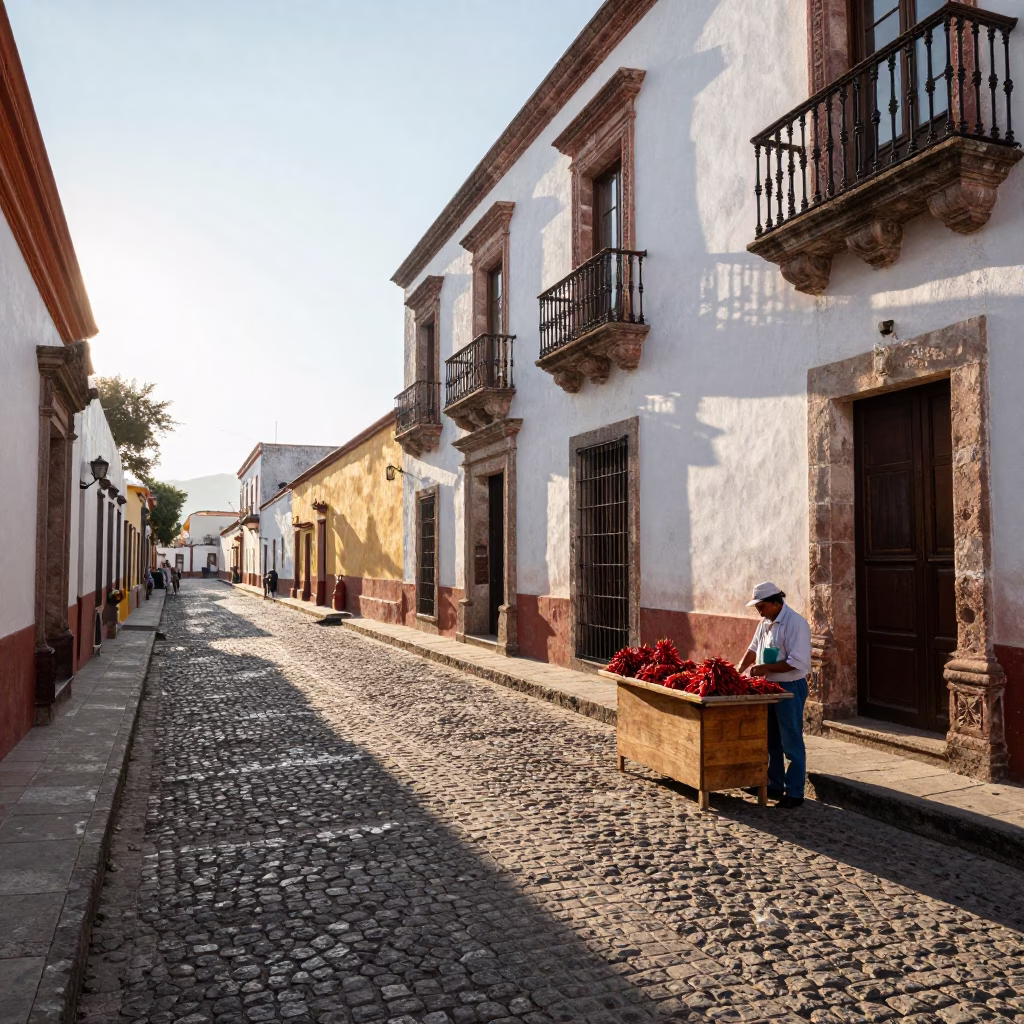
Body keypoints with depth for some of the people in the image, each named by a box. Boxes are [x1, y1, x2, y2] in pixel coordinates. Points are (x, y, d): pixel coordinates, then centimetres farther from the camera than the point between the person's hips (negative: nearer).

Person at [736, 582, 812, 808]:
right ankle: (775, 785, 29)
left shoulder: (796, 623, -18)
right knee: (771, 740, 17)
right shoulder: (765, 623, 8)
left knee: (791, 743, 0)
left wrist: (765, 668, -22)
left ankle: (795, 793, 10)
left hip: (790, 688, -8)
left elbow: (796, 662, -23)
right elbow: (753, 649, 17)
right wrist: (739, 670, 2)